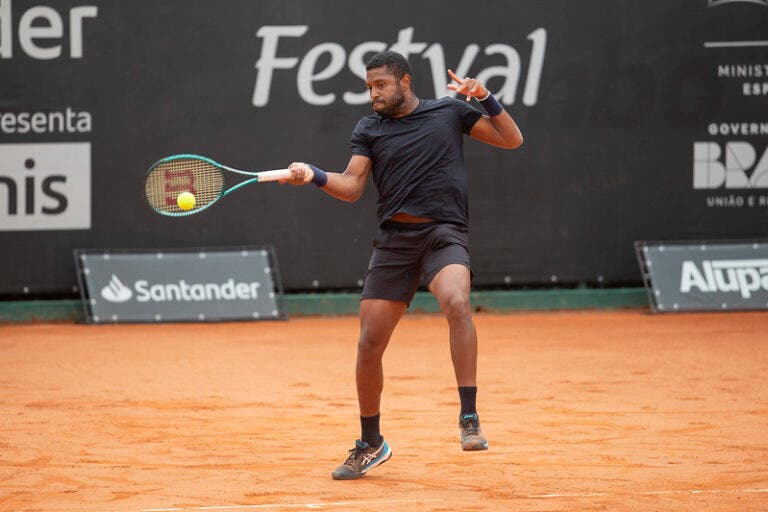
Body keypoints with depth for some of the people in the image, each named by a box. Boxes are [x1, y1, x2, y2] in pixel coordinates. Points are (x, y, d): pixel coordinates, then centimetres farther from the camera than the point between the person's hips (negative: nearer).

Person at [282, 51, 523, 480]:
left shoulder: (449, 112, 9)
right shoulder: (369, 130, 12)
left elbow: (512, 139, 11)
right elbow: (352, 186, 1)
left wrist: (485, 98, -4)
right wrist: (314, 175, -18)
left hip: (444, 232, -3)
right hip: (395, 238, 3)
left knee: (456, 303, -34)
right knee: (370, 343, 0)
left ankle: (469, 419, -32)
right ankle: (370, 445, 20)